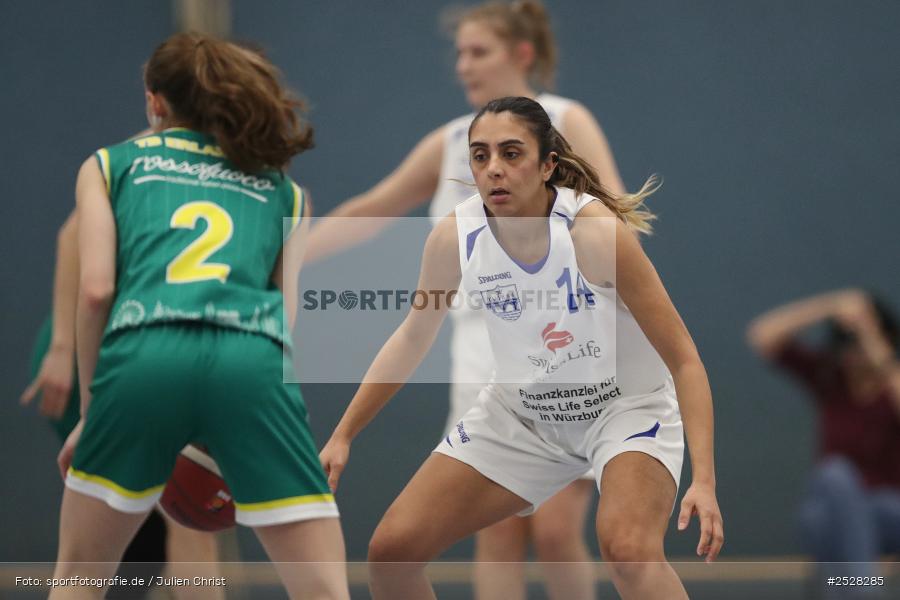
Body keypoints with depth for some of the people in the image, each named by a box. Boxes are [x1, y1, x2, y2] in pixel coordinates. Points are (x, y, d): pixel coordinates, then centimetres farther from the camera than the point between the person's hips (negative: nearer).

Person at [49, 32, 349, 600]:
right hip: (253, 362, 1)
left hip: (147, 355, -1)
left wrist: (91, 409, 16)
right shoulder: (283, 189, 30)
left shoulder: (108, 165, 24)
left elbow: (96, 289, 9)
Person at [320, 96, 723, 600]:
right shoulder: (454, 238, -16)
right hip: (521, 412, 5)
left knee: (629, 550, -34)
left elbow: (683, 360, -24)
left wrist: (704, 480, -33)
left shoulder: (596, 232, -28)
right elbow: (412, 340, 4)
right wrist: (342, 437, 4)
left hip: (627, 406, -5)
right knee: (392, 550, -2)